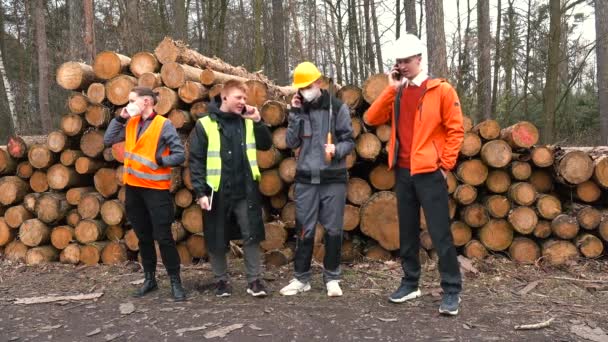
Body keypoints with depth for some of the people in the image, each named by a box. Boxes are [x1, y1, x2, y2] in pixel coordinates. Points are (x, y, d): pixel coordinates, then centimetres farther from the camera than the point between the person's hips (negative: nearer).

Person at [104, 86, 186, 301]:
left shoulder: (164, 125, -8)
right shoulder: (130, 124, 9)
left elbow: (180, 155, -10)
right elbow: (108, 140, 9)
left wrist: (158, 161, -21)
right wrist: (119, 118, 3)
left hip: (156, 189, -6)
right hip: (133, 188, 6)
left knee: (163, 237, -3)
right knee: (143, 237, 14)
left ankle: (175, 282, 9)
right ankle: (150, 279, 27)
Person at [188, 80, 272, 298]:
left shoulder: (247, 122, 7)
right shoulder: (205, 125, -5)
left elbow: (266, 145, 7)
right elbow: (196, 161, -6)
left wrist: (258, 121, -6)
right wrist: (200, 192, -12)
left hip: (245, 192, 3)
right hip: (217, 193, -2)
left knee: (251, 236, 3)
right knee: (217, 240, 8)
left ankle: (254, 280, 15)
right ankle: (221, 280, 25)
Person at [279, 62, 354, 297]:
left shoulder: (338, 107, 0)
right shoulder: (299, 109, 8)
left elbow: (349, 140, -1)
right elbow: (291, 143, 0)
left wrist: (336, 150, -22)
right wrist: (295, 113, -6)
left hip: (333, 179, -2)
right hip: (305, 179, 2)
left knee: (333, 230, 4)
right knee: (304, 230, 5)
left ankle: (332, 278, 18)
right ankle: (301, 278, 16)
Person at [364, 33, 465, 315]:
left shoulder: (441, 90, -3)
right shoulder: (396, 93, 11)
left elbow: (455, 130, -5)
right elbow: (372, 119, 0)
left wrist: (445, 164, -8)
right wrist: (391, 88, -3)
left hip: (429, 172, -5)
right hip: (403, 172, 6)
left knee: (440, 233, -2)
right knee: (407, 231, 14)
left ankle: (451, 290, 9)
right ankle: (410, 283, 26)